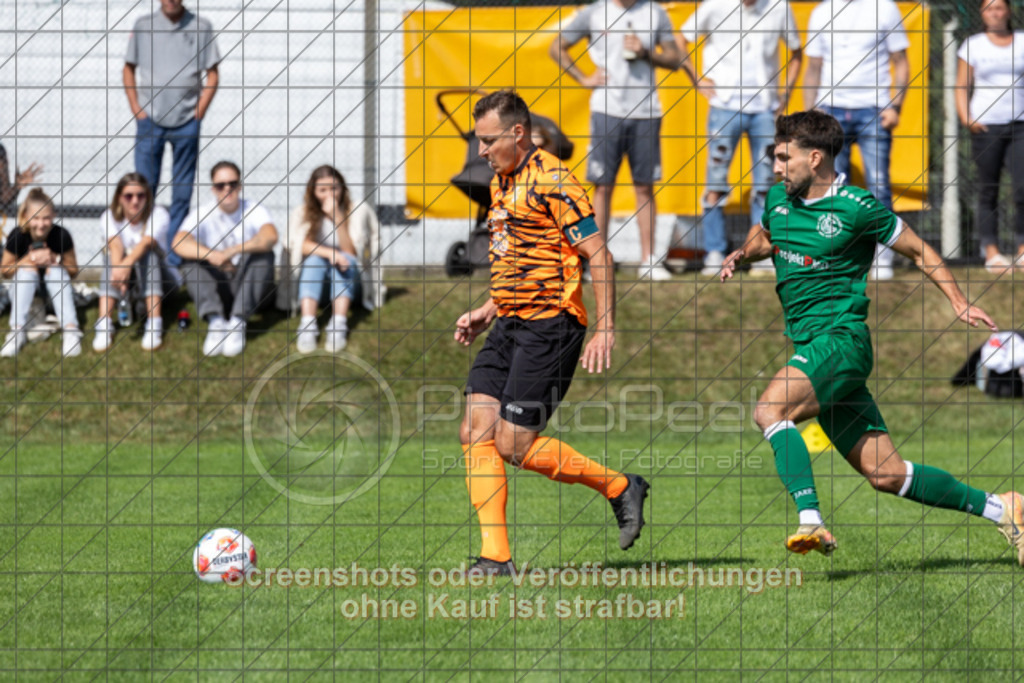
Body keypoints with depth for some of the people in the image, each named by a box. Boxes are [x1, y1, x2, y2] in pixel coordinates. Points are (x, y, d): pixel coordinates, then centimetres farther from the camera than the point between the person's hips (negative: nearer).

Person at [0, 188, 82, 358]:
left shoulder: (61, 236, -20)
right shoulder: (17, 237, -20)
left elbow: (73, 271, -10)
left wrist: (55, 259, -29)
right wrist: (30, 259, -26)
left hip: (53, 286, 0)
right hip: (25, 286, 0)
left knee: (56, 270, -30)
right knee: (27, 269, -30)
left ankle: (70, 328, -42)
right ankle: (17, 330, -40)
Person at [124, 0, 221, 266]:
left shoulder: (201, 28, 1)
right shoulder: (143, 26, 4)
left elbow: (213, 75, 5)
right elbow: (129, 69, 10)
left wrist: (199, 112, -3)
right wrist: (136, 109, 1)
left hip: (186, 122, 0)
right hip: (150, 119, 0)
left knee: (182, 191, 4)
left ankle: (175, 253, 10)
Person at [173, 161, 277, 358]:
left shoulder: (254, 211, -7)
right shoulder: (203, 215, -4)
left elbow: (270, 237, -29)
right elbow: (179, 243, -23)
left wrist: (233, 251, -45)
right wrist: (210, 255, -43)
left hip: (249, 286, -1)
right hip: (217, 287, 1)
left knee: (264, 254, -28)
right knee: (191, 262, -24)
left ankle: (238, 322, -37)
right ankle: (215, 320, -40)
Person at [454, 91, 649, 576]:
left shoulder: (550, 180, -12)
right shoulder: (499, 184, 16)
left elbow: (599, 255, -15)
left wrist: (605, 330, -20)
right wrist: (487, 312, 18)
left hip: (550, 323, -9)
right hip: (509, 326, 9)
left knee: (513, 445, -11)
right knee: (475, 432, -4)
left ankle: (621, 488, 7)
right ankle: (495, 556, -4)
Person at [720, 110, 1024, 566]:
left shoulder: (856, 208, -8)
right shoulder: (778, 199, 11)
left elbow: (918, 251, 3)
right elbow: (763, 237, 33)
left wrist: (958, 302, -4)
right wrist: (742, 254, 11)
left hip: (842, 338, -7)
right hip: (810, 347, 7)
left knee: (769, 411, -30)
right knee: (885, 473, 4)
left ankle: (810, 521, -37)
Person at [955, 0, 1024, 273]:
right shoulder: (973, 46, 7)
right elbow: (962, 87, 6)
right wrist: (966, 118, -8)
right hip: (986, 126, -1)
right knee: (988, 191, 0)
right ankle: (991, 252, 5)